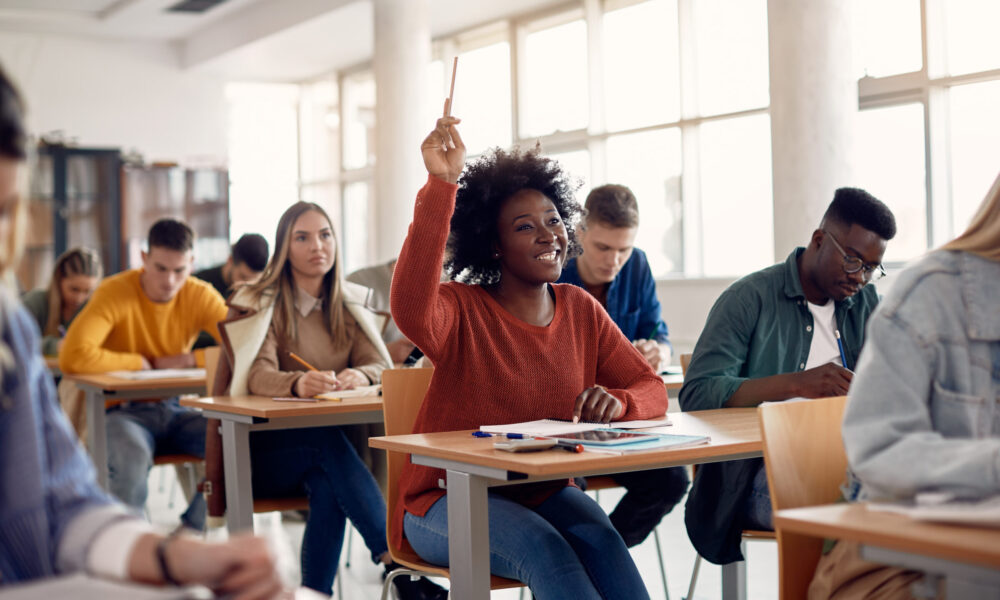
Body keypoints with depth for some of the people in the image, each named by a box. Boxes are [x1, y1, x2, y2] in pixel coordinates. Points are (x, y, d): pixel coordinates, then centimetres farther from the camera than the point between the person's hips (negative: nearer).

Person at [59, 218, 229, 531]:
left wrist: (187, 359, -17)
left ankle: (191, 532, 0)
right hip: (121, 411, -4)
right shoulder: (116, 292, -14)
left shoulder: (200, 296, -1)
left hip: (174, 410, 5)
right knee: (133, 457, -38)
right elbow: (72, 357, -28)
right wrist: (141, 362, -17)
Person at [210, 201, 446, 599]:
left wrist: (359, 376, -30)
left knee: (328, 485, -33)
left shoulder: (349, 304, 10)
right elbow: (259, 376, -21)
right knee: (326, 440, -35)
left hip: (325, 447, 3)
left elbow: (380, 365, -4)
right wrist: (297, 384, -45)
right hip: (262, 451, -3)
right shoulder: (259, 304, -3)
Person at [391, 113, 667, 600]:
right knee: (544, 546, -31)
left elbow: (651, 388, 6)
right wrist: (440, 186, -39)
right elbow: (411, 312, -35)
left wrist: (617, 401, -20)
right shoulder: (462, 310, -10)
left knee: (600, 536, -27)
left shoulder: (581, 310, 6)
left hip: (542, 494, 4)